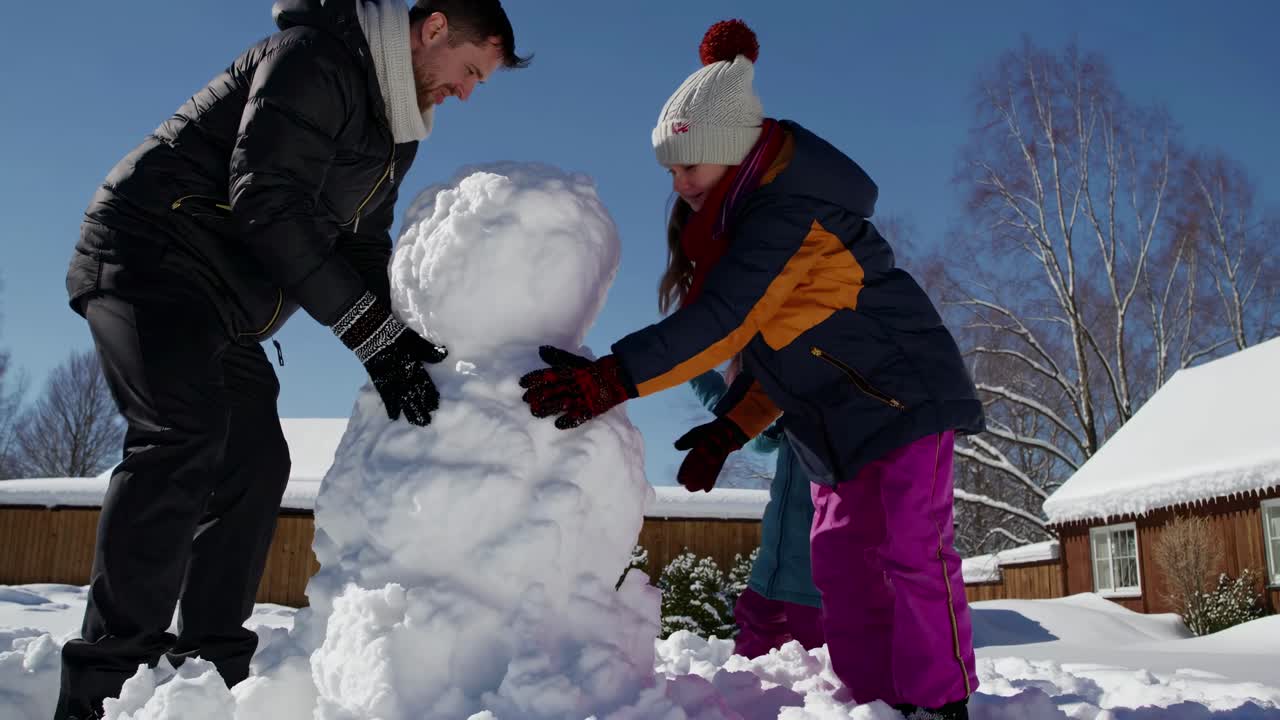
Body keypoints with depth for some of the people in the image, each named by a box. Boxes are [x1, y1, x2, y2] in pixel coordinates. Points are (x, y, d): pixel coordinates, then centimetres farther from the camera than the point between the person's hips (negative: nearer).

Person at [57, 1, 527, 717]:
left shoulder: (396, 134, 15)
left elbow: (364, 247, 16)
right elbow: (265, 202, -25)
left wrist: (398, 346, -2)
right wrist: (374, 332, -26)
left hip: (220, 309, 10)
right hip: (151, 255, -10)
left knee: (255, 466, 2)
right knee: (183, 431, -26)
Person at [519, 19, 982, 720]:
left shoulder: (787, 209, -24)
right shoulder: (739, 220, 7)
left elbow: (724, 321, -34)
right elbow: (773, 343, 11)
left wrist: (612, 378, -38)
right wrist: (729, 428, 3)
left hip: (905, 395, -9)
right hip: (840, 420, 10)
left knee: (913, 551, -11)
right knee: (841, 562, 6)